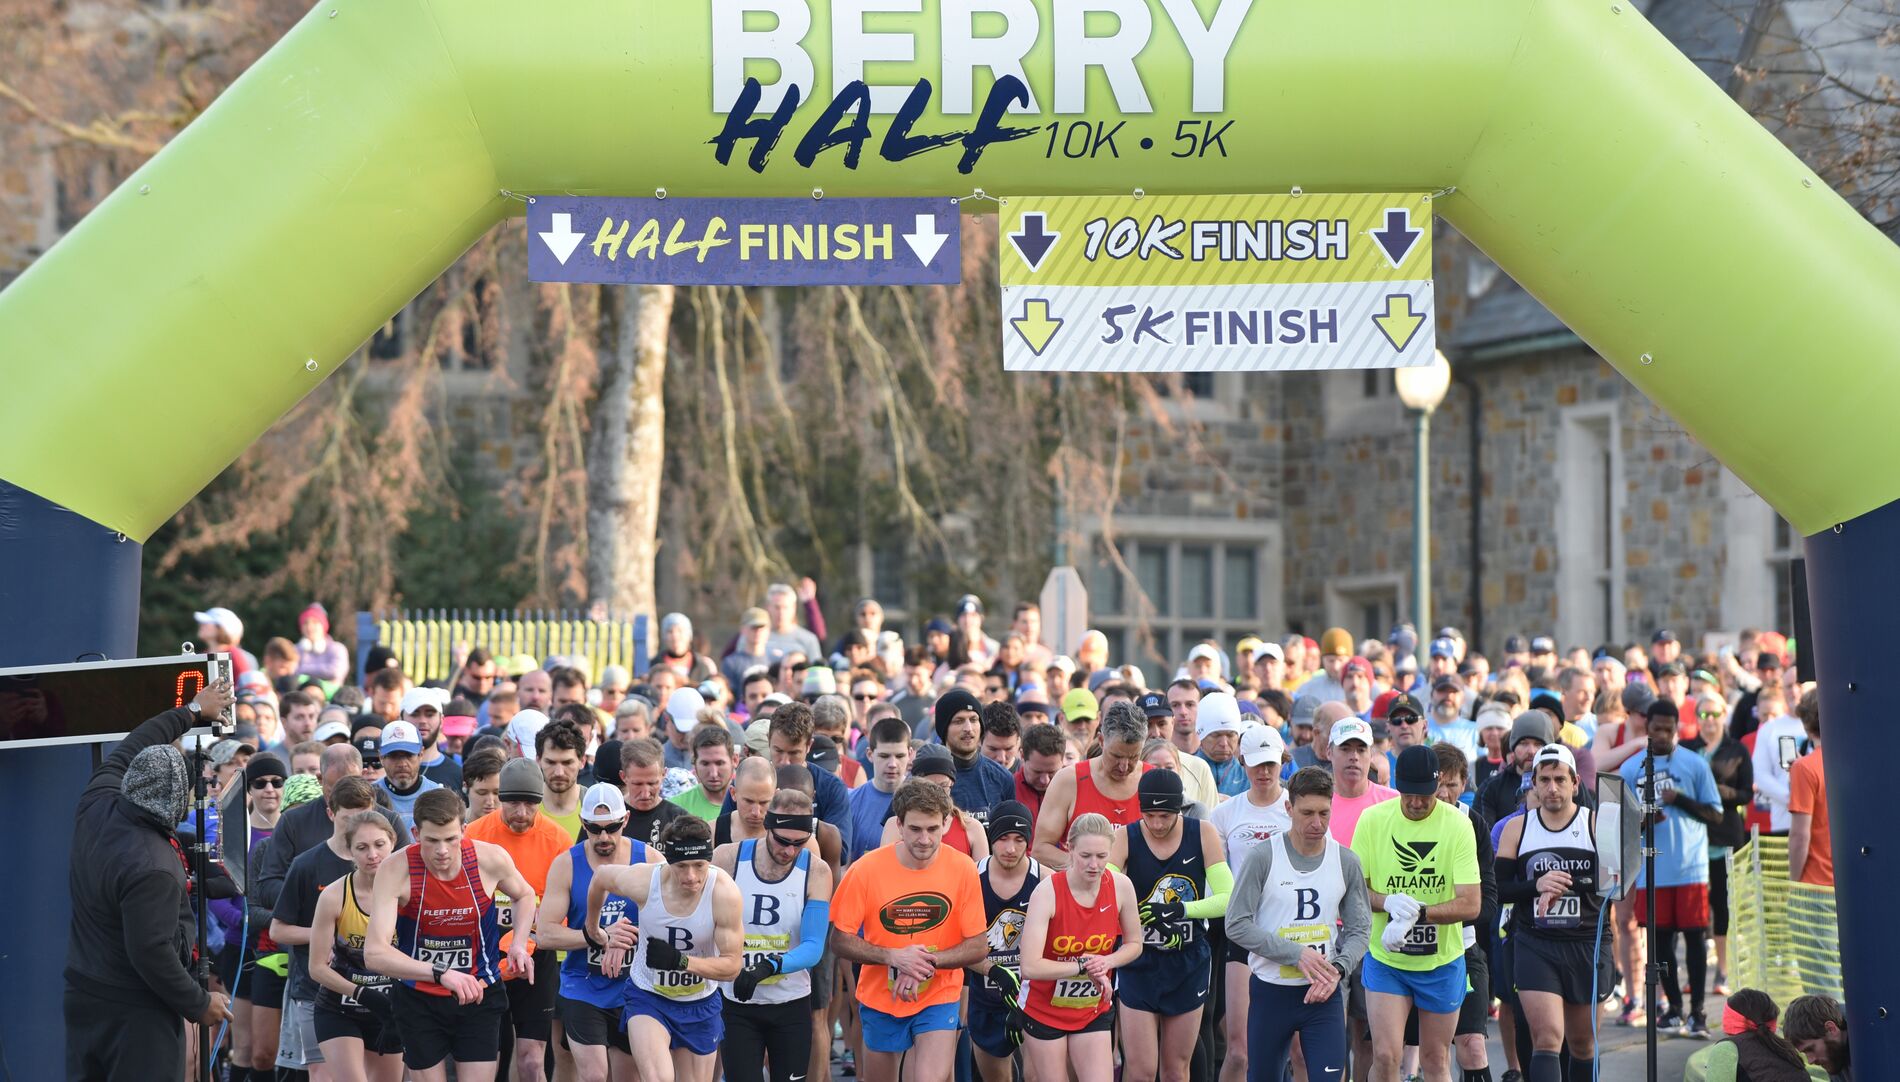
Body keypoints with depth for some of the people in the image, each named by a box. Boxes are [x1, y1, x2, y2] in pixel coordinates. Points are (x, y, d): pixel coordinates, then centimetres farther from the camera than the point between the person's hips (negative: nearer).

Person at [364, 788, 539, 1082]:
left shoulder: (491, 859, -15)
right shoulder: (398, 870, -22)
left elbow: (524, 895, 11)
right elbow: (375, 952, -30)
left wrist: (519, 944, -8)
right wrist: (441, 974, -41)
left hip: (479, 995, 1)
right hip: (419, 1000, -1)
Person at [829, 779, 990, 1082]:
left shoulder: (963, 869, -12)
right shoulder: (866, 869, -15)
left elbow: (979, 945, -7)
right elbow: (839, 941, -10)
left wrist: (927, 964, -23)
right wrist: (893, 957, -25)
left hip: (938, 998, -1)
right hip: (880, 998, 1)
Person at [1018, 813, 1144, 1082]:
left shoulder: (1120, 886, -10)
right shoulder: (1048, 891, -22)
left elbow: (1134, 944, 7)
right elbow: (1030, 967, -29)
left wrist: (1106, 962, -13)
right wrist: (1083, 967, -21)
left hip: (1094, 1012, 3)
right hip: (1045, 1011, -3)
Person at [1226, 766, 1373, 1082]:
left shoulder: (1347, 862, 3)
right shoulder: (1263, 857, -7)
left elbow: (1360, 930, 7)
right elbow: (1237, 926, -11)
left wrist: (1337, 969, -12)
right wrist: (1298, 953, -17)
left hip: (1324, 994, 1)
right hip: (1270, 991, -1)